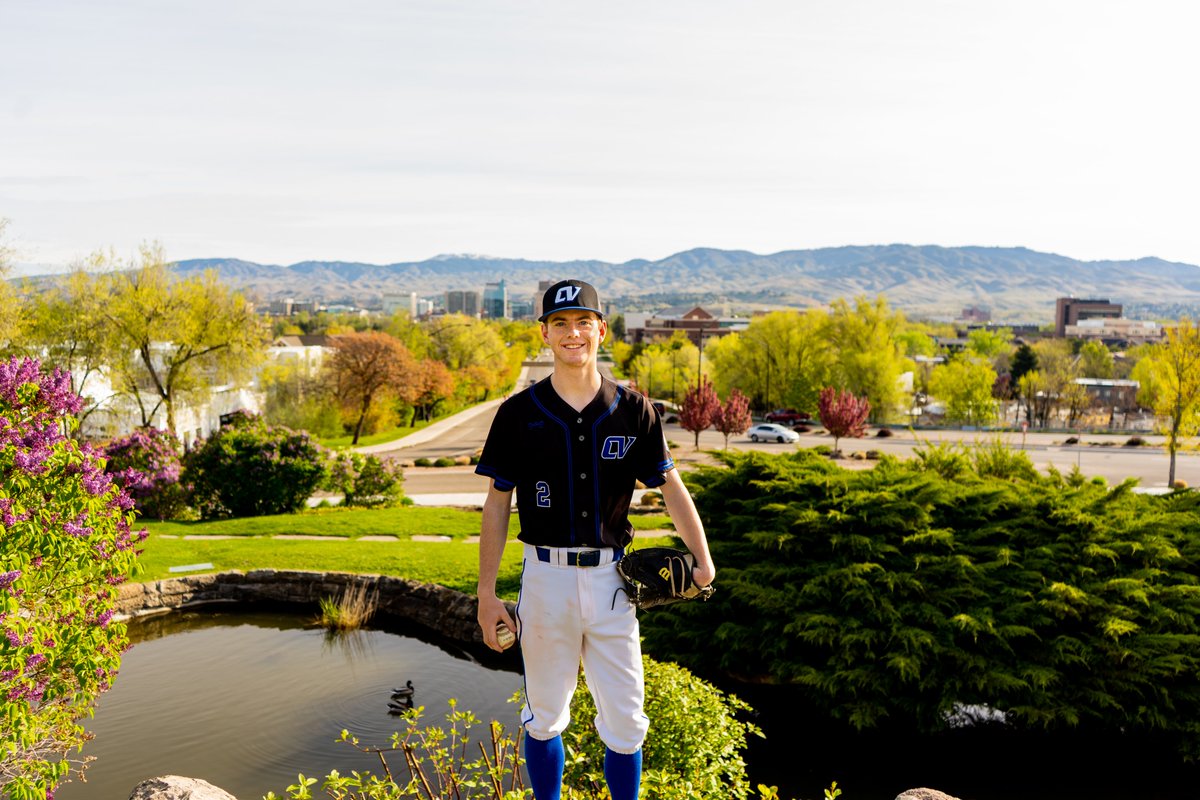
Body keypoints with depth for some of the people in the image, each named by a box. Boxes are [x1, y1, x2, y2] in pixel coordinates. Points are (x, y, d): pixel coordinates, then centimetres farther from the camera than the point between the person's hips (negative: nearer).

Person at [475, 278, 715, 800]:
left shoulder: (633, 411, 0)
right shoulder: (519, 413, -2)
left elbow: (670, 485, 6)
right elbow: (497, 504, 2)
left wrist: (702, 559, -5)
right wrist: (486, 592, -1)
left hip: (611, 578, 1)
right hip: (546, 577, 0)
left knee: (625, 721, 8)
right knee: (544, 716, 14)